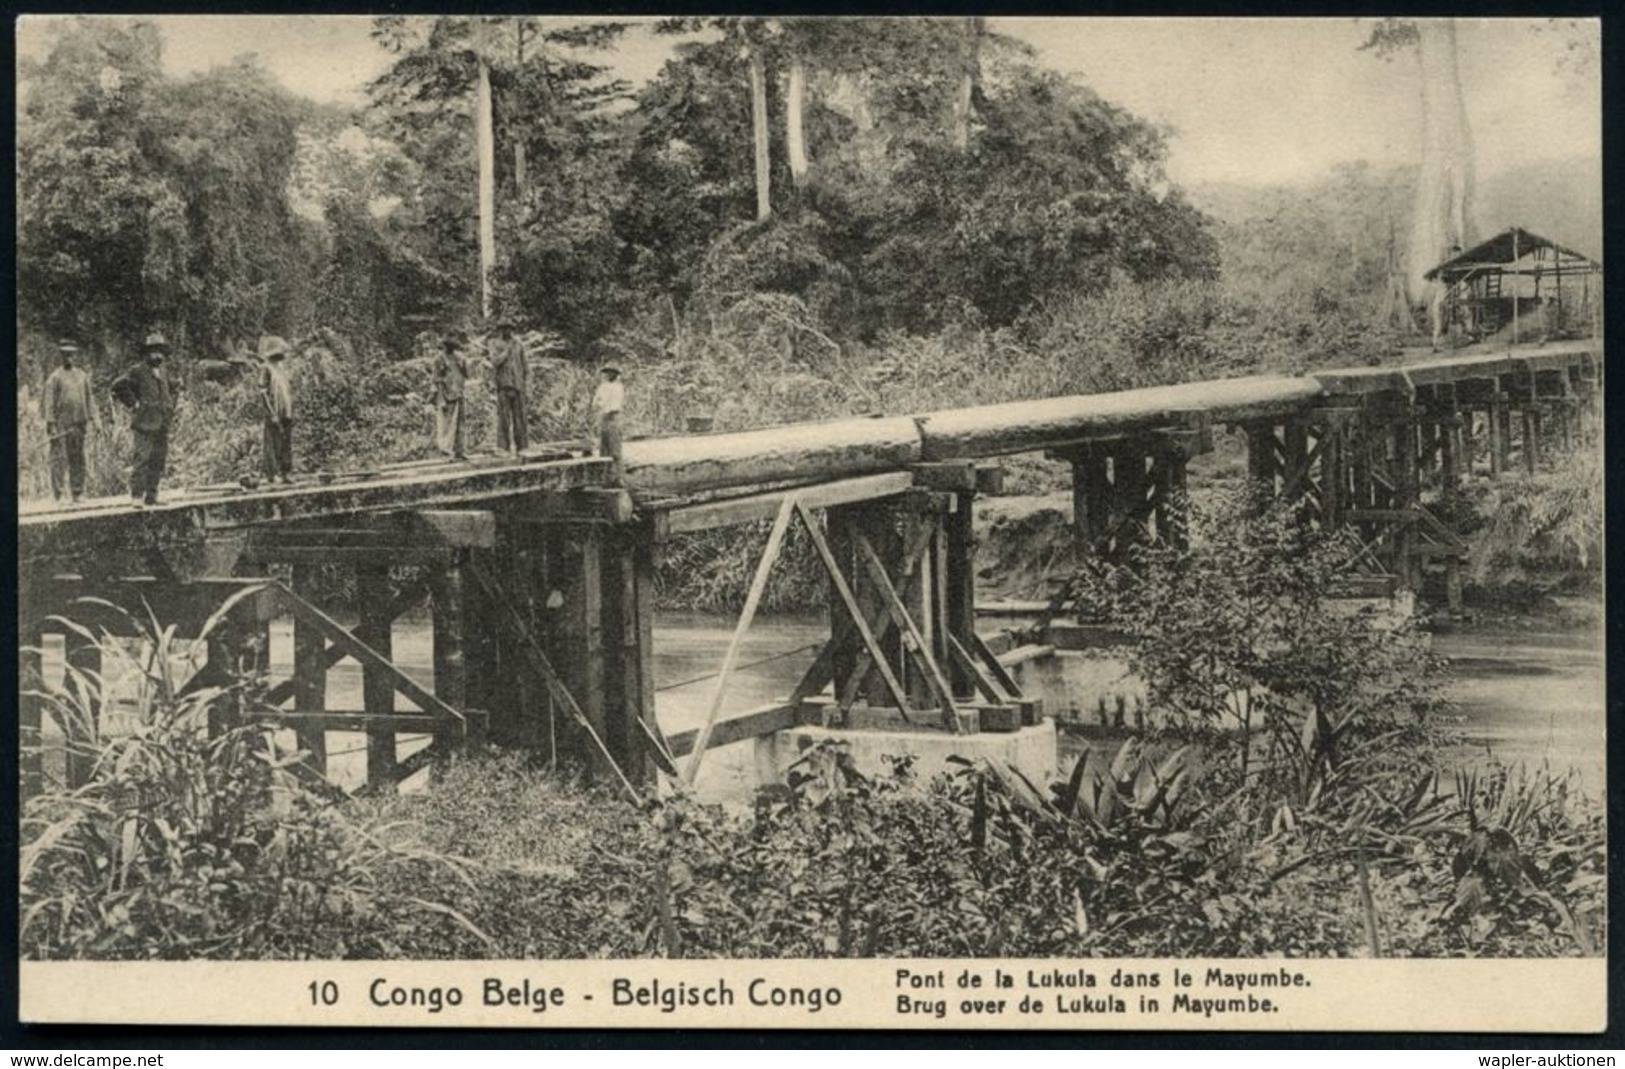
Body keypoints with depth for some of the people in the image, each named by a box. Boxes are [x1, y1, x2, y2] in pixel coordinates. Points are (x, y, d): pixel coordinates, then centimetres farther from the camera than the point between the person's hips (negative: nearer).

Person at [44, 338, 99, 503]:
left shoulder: (82, 376, 14)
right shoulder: (55, 377, -2)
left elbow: (89, 399, 17)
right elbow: (49, 403, -5)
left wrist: (94, 418, 8)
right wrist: (51, 424, -11)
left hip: (78, 424, 5)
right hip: (61, 425, -5)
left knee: (78, 459, 7)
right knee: (59, 459, -7)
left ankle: (77, 494, 13)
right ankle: (58, 495, -7)